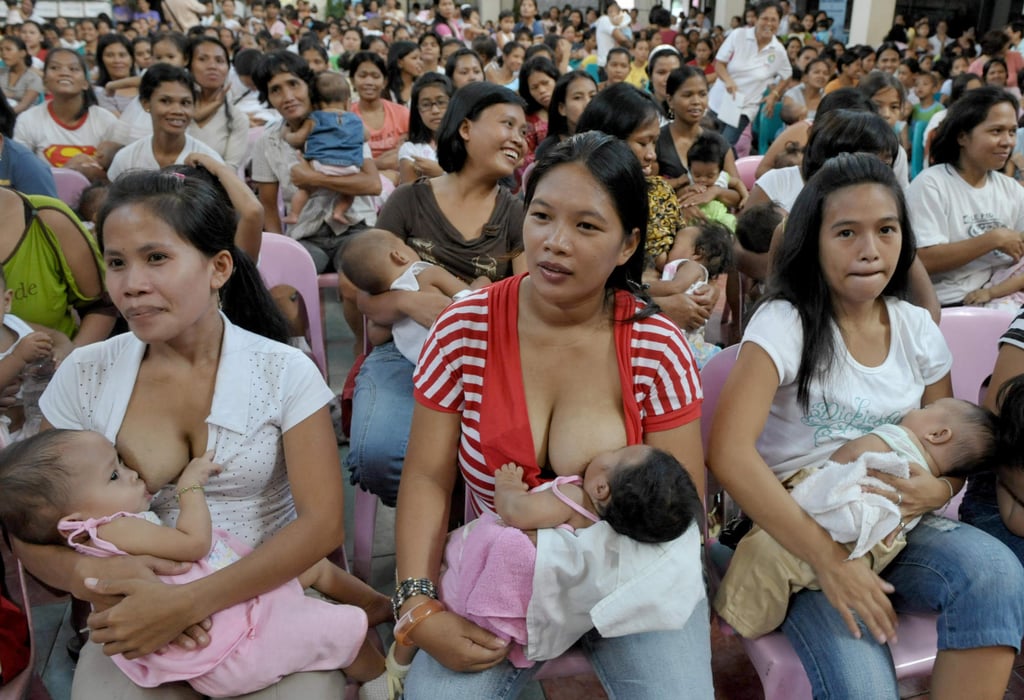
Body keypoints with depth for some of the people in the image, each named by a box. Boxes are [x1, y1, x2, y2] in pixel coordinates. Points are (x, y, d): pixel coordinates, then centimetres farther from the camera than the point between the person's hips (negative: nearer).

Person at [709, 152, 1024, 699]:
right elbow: (728, 453, -22)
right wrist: (827, 557, -25)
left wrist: (939, 487, -10)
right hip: (798, 532, -5)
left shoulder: (917, 329, 6)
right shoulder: (784, 323, -10)